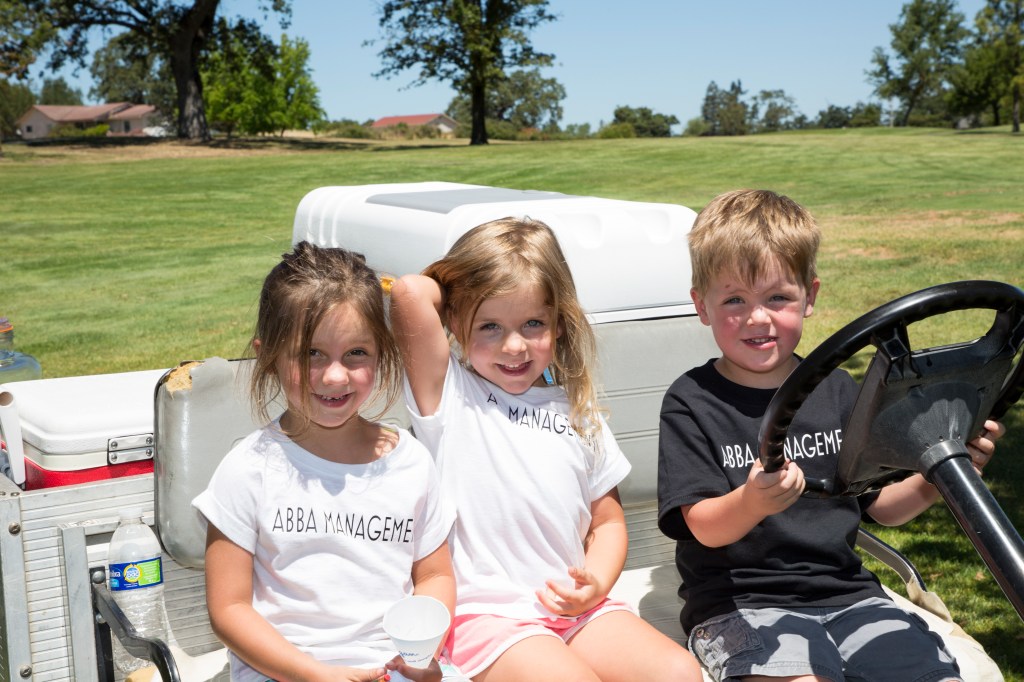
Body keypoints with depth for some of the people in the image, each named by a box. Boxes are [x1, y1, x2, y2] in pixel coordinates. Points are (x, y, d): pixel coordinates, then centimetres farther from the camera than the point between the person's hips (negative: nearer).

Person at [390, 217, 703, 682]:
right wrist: (452, 293, 6)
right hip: (484, 613, -4)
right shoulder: (448, 393, 1)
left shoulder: (576, 410, 14)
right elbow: (409, 292, -15)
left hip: (574, 610, 5)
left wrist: (595, 583, 0)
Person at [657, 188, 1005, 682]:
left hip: (845, 592, 5)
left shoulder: (837, 390, 10)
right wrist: (751, 503, -33)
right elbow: (705, 528, -12)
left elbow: (880, 506, 13)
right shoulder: (691, 402, -4)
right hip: (740, 605, -4)